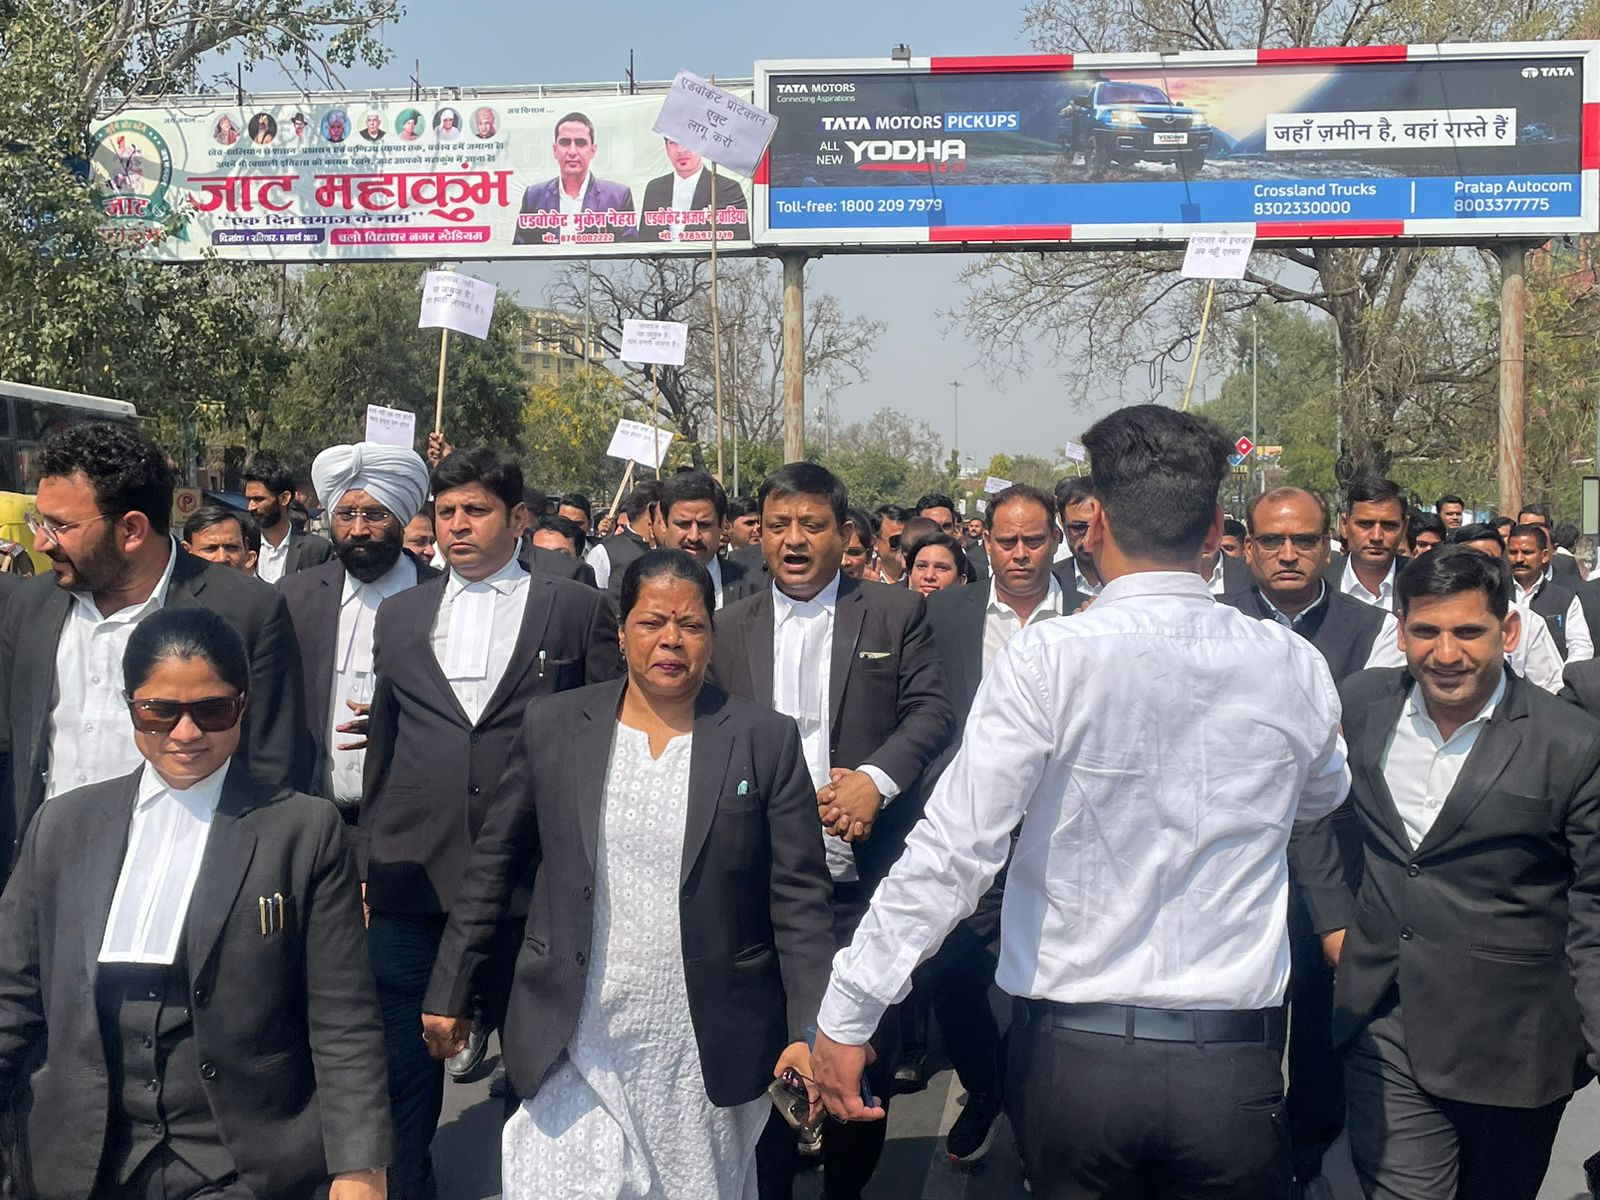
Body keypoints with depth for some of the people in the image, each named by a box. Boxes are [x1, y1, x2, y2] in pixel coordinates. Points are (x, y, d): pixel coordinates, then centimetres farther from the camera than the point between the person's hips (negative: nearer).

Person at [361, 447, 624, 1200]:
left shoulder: (578, 610, 3)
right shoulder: (399, 616, 13)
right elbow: (382, 747, 17)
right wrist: (368, 862, 15)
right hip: (412, 879, 3)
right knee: (403, 1069, 7)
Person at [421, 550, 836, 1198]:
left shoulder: (768, 741, -1)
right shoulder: (553, 726, 2)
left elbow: (799, 898, -2)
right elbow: (492, 865, 8)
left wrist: (808, 1032, -7)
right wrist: (449, 993, 9)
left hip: (704, 1052, 0)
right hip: (573, 1047, 1)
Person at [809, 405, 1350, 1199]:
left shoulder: (1047, 660, -13)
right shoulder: (1292, 667, -3)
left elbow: (950, 852, -16)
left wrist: (846, 1014, -9)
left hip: (1074, 1052, -2)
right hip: (1232, 1066, 2)